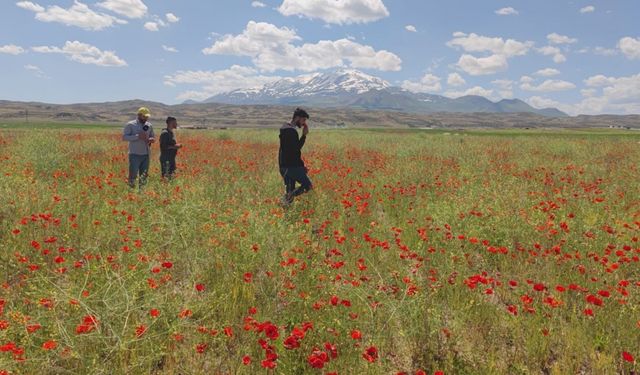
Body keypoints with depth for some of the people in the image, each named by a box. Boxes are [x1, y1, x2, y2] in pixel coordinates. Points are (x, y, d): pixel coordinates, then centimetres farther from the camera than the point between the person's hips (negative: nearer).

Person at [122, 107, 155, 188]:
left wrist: (151, 139, -5)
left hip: (146, 154, 5)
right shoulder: (130, 125, -3)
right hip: (135, 154, -5)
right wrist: (137, 136, -20)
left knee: (144, 175, 9)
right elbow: (124, 137, -9)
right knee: (133, 174, -7)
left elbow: (153, 137, 20)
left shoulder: (149, 125, 11)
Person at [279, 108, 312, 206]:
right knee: (308, 186, -2)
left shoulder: (284, 128, 15)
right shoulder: (291, 131, -17)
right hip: (291, 166, -10)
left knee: (290, 190, 13)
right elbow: (296, 149, -19)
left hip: (284, 165, 10)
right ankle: (288, 197, -16)